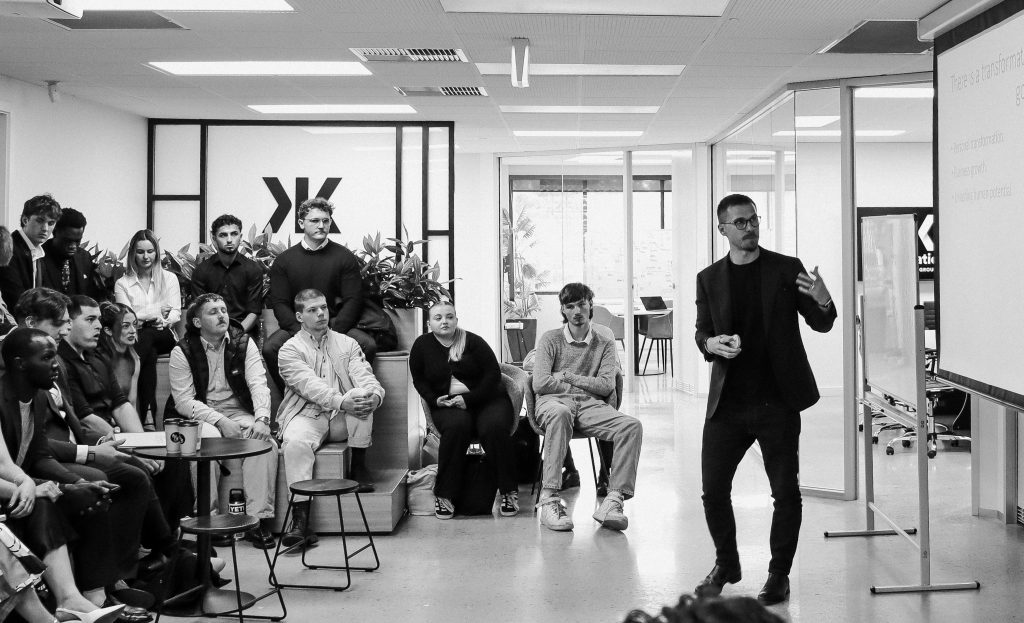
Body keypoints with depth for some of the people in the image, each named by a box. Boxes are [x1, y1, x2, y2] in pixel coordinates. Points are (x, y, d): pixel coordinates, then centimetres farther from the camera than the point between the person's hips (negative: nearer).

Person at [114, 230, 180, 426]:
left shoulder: (169, 278, 16)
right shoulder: (122, 284, 13)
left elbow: (175, 312, 5)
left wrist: (164, 321, -18)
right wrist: (155, 312, -15)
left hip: (164, 336, 0)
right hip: (134, 337, 0)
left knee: (146, 335, -37)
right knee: (149, 353, -37)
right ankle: (148, 413, -44)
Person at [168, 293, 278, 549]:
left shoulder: (243, 343, 4)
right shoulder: (182, 352, -2)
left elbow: (258, 384, -6)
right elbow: (183, 401, -8)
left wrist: (261, 419, -25)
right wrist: (220, 421, -22)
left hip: (239, 413, 2)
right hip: (200, 416, -2)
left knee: (265, 442, -27)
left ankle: (258, 518, -23)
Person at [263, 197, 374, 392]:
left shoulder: (345, 257, 6)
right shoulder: (284, 260, 8)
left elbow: (353, 301, 0)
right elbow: (279, 303, 2)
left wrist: (333, 332, -15)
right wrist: (301, 333, -16)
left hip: (336, 325, 0)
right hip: (296, 325, 0)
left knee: (368, 345, -27)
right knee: (270, 348, -29)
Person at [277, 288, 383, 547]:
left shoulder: (347, 344, 14)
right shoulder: (290, 349, 3)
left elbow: (365, 377, -1)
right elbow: (310, 385, -14)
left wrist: (374, 395, -27)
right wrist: (341, 402, -31)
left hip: (343, 419, 3)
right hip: (308, 415, -3)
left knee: (366, 398, -27)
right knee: (295, 442, -34)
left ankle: (358, 467, -13)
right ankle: (300, 519, -38)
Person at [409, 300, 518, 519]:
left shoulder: (473, 341, 1)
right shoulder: (422, 345, 9)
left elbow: (493, 374, -4)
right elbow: (419, 380, 14)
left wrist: (469, 398, -15)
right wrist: (434, 400, -6)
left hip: (485, 399, 0)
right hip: (447, 405, 0)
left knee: (494, 427, -32)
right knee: (456, 426, -35)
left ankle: (509, 491, -17)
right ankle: (444, 495, -27)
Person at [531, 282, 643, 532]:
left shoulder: (605, 343, 17)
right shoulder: (550, 339, 12)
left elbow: (607, 387, 3)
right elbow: (540, 383, -3)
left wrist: (567, 376, -1)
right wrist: (586, 385, 3)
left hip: (590, 407, 3)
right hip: (553, 401, -3)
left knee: (632, 425, -26)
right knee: (560, 413, -41)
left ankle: (613, 500, -32)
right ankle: (549, 500, -42)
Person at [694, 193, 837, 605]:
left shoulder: (787, 269, 3)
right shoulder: (709, 278, 9)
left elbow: (821, 324, 4)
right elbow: (702, 332, 11)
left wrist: (823, 301, -19)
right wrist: (711, 344, -13)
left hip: (777, 401, -2)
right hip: (727, 402, 2)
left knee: (786, 492, 0)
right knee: (713, 489, 2)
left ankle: (779, 575, 17)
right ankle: (726, 564, 25)